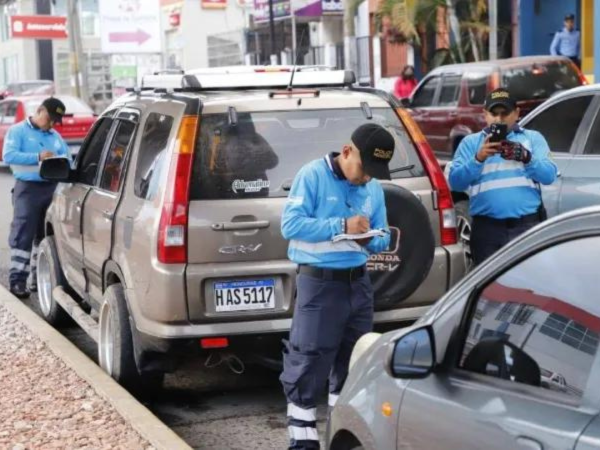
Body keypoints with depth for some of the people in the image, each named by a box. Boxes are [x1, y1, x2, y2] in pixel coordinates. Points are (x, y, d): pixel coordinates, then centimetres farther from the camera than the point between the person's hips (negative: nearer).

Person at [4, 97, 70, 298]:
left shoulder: (56, 136, 18)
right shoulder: (18, 131, 1)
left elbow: (68, 158, 12)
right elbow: (9, 155, -13)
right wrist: (38, 157, -22)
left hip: (52, 189, 6)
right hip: (28, 188, -6)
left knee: (46, 235, 9)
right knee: (23, 235, -9)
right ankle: (17, 280, -8)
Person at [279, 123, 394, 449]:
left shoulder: (375, 188, 9)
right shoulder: (313, 175, -9)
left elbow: (382, 239, 12)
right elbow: (290, 223, -17)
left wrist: (370, 238, -13)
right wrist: (341, 226, -21)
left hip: (359, 283, 6)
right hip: (319, 284, -6)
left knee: (353, 360, 14)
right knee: (308, 364, -5)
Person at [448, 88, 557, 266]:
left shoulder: (533, 138, 15)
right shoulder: (470, 142, 14)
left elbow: (549, 175, 0)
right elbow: (455, 182, 1)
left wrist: (526, 158, -18)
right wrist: (478, 159, -15)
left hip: (527, 225, 0)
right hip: (487, 227, 1)